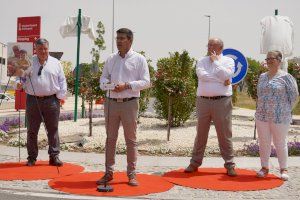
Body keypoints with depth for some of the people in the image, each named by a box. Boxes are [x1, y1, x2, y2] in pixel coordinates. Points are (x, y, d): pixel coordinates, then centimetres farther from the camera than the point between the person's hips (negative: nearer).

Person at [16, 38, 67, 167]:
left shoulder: (55, 63, 9)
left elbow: (62, 80, 8)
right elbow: (20, 75, 9)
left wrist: (61, 96, -1)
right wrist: (20, 74, -14)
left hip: (51, 101, 0)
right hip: (33, 100, 0)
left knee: (53, 130, 3)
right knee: (32, 130, 6)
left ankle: (54, 156, 10)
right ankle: (32, 158, 15)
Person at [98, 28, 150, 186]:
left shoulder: (139, 59, 2)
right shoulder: (111, 59, 14)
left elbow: (145, 82, -4)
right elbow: (103, 78, 16)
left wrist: (126, 86, -15)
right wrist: (106, 83, -8)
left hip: (130, 103, -3)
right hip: (111, 102, 4)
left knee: (131, 140, 2)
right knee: (110, 138, 7)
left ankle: (131, 174, 10)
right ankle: (108, 172, 15)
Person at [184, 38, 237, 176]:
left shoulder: (228, 61, 6)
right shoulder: (202, 61, 11)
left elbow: (226, 75, -13)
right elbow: (201, 75, -9)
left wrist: (215, 61, -4)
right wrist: (221, 80, -9)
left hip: (222, 101, -2)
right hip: (203, 101, 2)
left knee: (225, 135, 1)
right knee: (201, 134, 9)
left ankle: (229, 165, 10)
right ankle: (195, 163, 18)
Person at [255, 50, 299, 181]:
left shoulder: (286, 77, -6)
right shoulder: (262, 77, 11)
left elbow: (294, 96, -3)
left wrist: (286, 110, 1)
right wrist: (262, 109, 12)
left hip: (280, 117, -5)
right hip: (262, 116, 5)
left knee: (280, 143, 3)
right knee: (264, 143, 8)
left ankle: (283, 169, 17)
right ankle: (265, 167, 19)